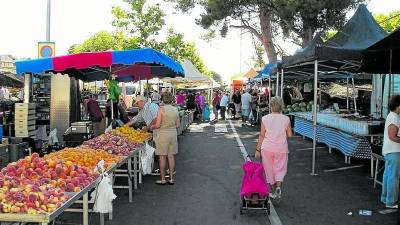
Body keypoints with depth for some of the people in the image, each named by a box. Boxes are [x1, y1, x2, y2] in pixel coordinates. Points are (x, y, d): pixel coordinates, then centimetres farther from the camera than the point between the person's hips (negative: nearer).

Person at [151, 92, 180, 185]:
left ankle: (163, 179, 11)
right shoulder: (175, 109, 2)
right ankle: (171, 178, 18)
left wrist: (152, 127, 6)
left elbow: (158, 125, -14)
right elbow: (178, 125, 7)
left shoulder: (162, 109, -13)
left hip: (163, 134, -5)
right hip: (173, 133, 5)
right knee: (171, 156, 12)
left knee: (162, 157, 4)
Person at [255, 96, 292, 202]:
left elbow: (262, 135, -4)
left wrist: (258, 149, 2)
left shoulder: (265, 119, -6)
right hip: (281, 149, 0)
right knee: (280, 169, 12)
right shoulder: (286, 119, -5)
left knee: (269, 169, 14)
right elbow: (290, 135, 0)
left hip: (267, 148, 0)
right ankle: (278, 187, -11)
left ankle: (274, 192, 22)